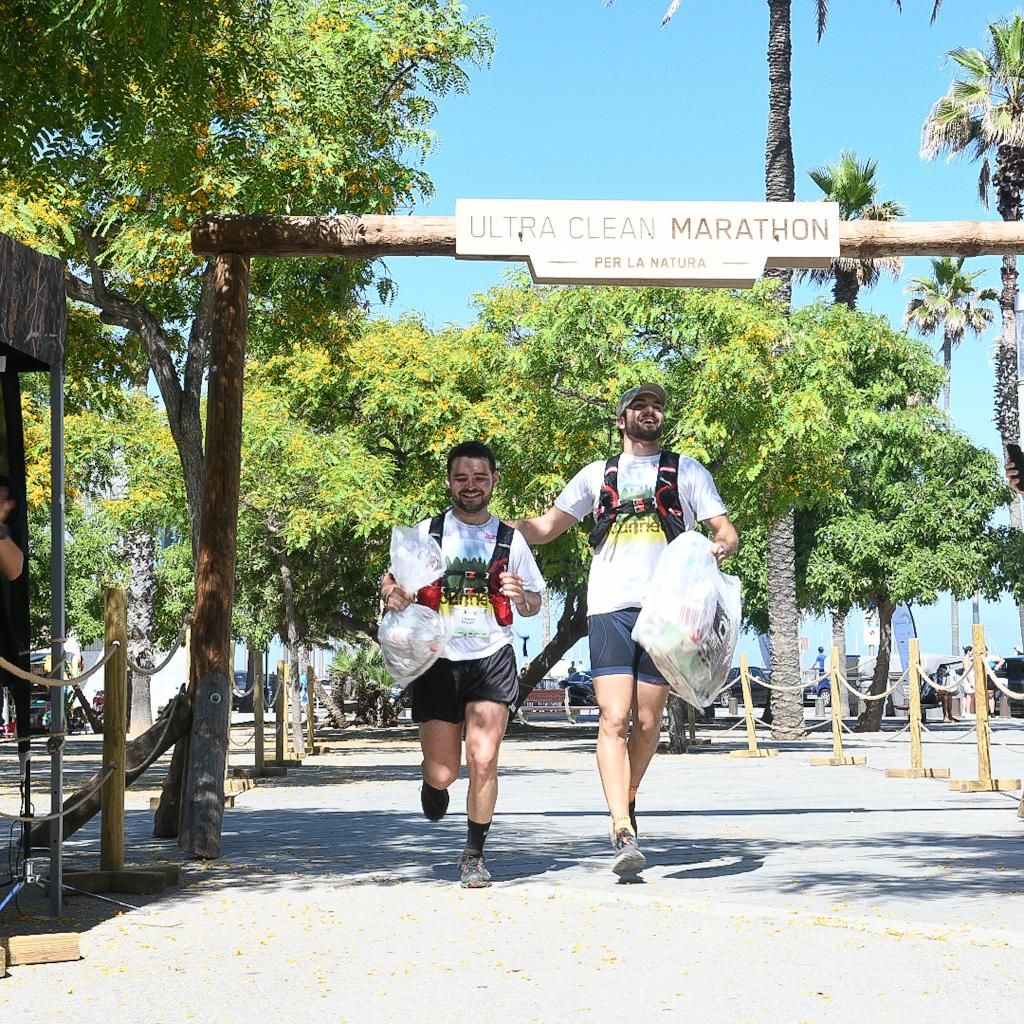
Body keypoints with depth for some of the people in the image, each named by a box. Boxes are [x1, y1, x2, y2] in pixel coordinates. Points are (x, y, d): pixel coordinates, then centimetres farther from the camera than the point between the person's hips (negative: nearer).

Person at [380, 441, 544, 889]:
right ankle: (434, 786, 40)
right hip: (438, 660, 0)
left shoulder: (510, 539, 8)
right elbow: (392, 582, 9)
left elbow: (534, 605, 15)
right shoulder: (427, 532, 5)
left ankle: (474, 854, 4)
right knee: (442, 772, 1)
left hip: (491, 658, 0)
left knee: (483, 759, -14)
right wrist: (393, 594, -15)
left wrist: (521, 596, -8)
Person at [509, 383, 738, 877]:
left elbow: (725, 530, 9)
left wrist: (720, 546, -15)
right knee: (614, 719, -13)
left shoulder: (687, 471, 15)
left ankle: (627, 801, 29)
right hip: (610, 607, 0)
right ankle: (623, 834, -18)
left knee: (647, 722, 3)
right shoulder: (598, 474, 18)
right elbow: (546, 527, 21)